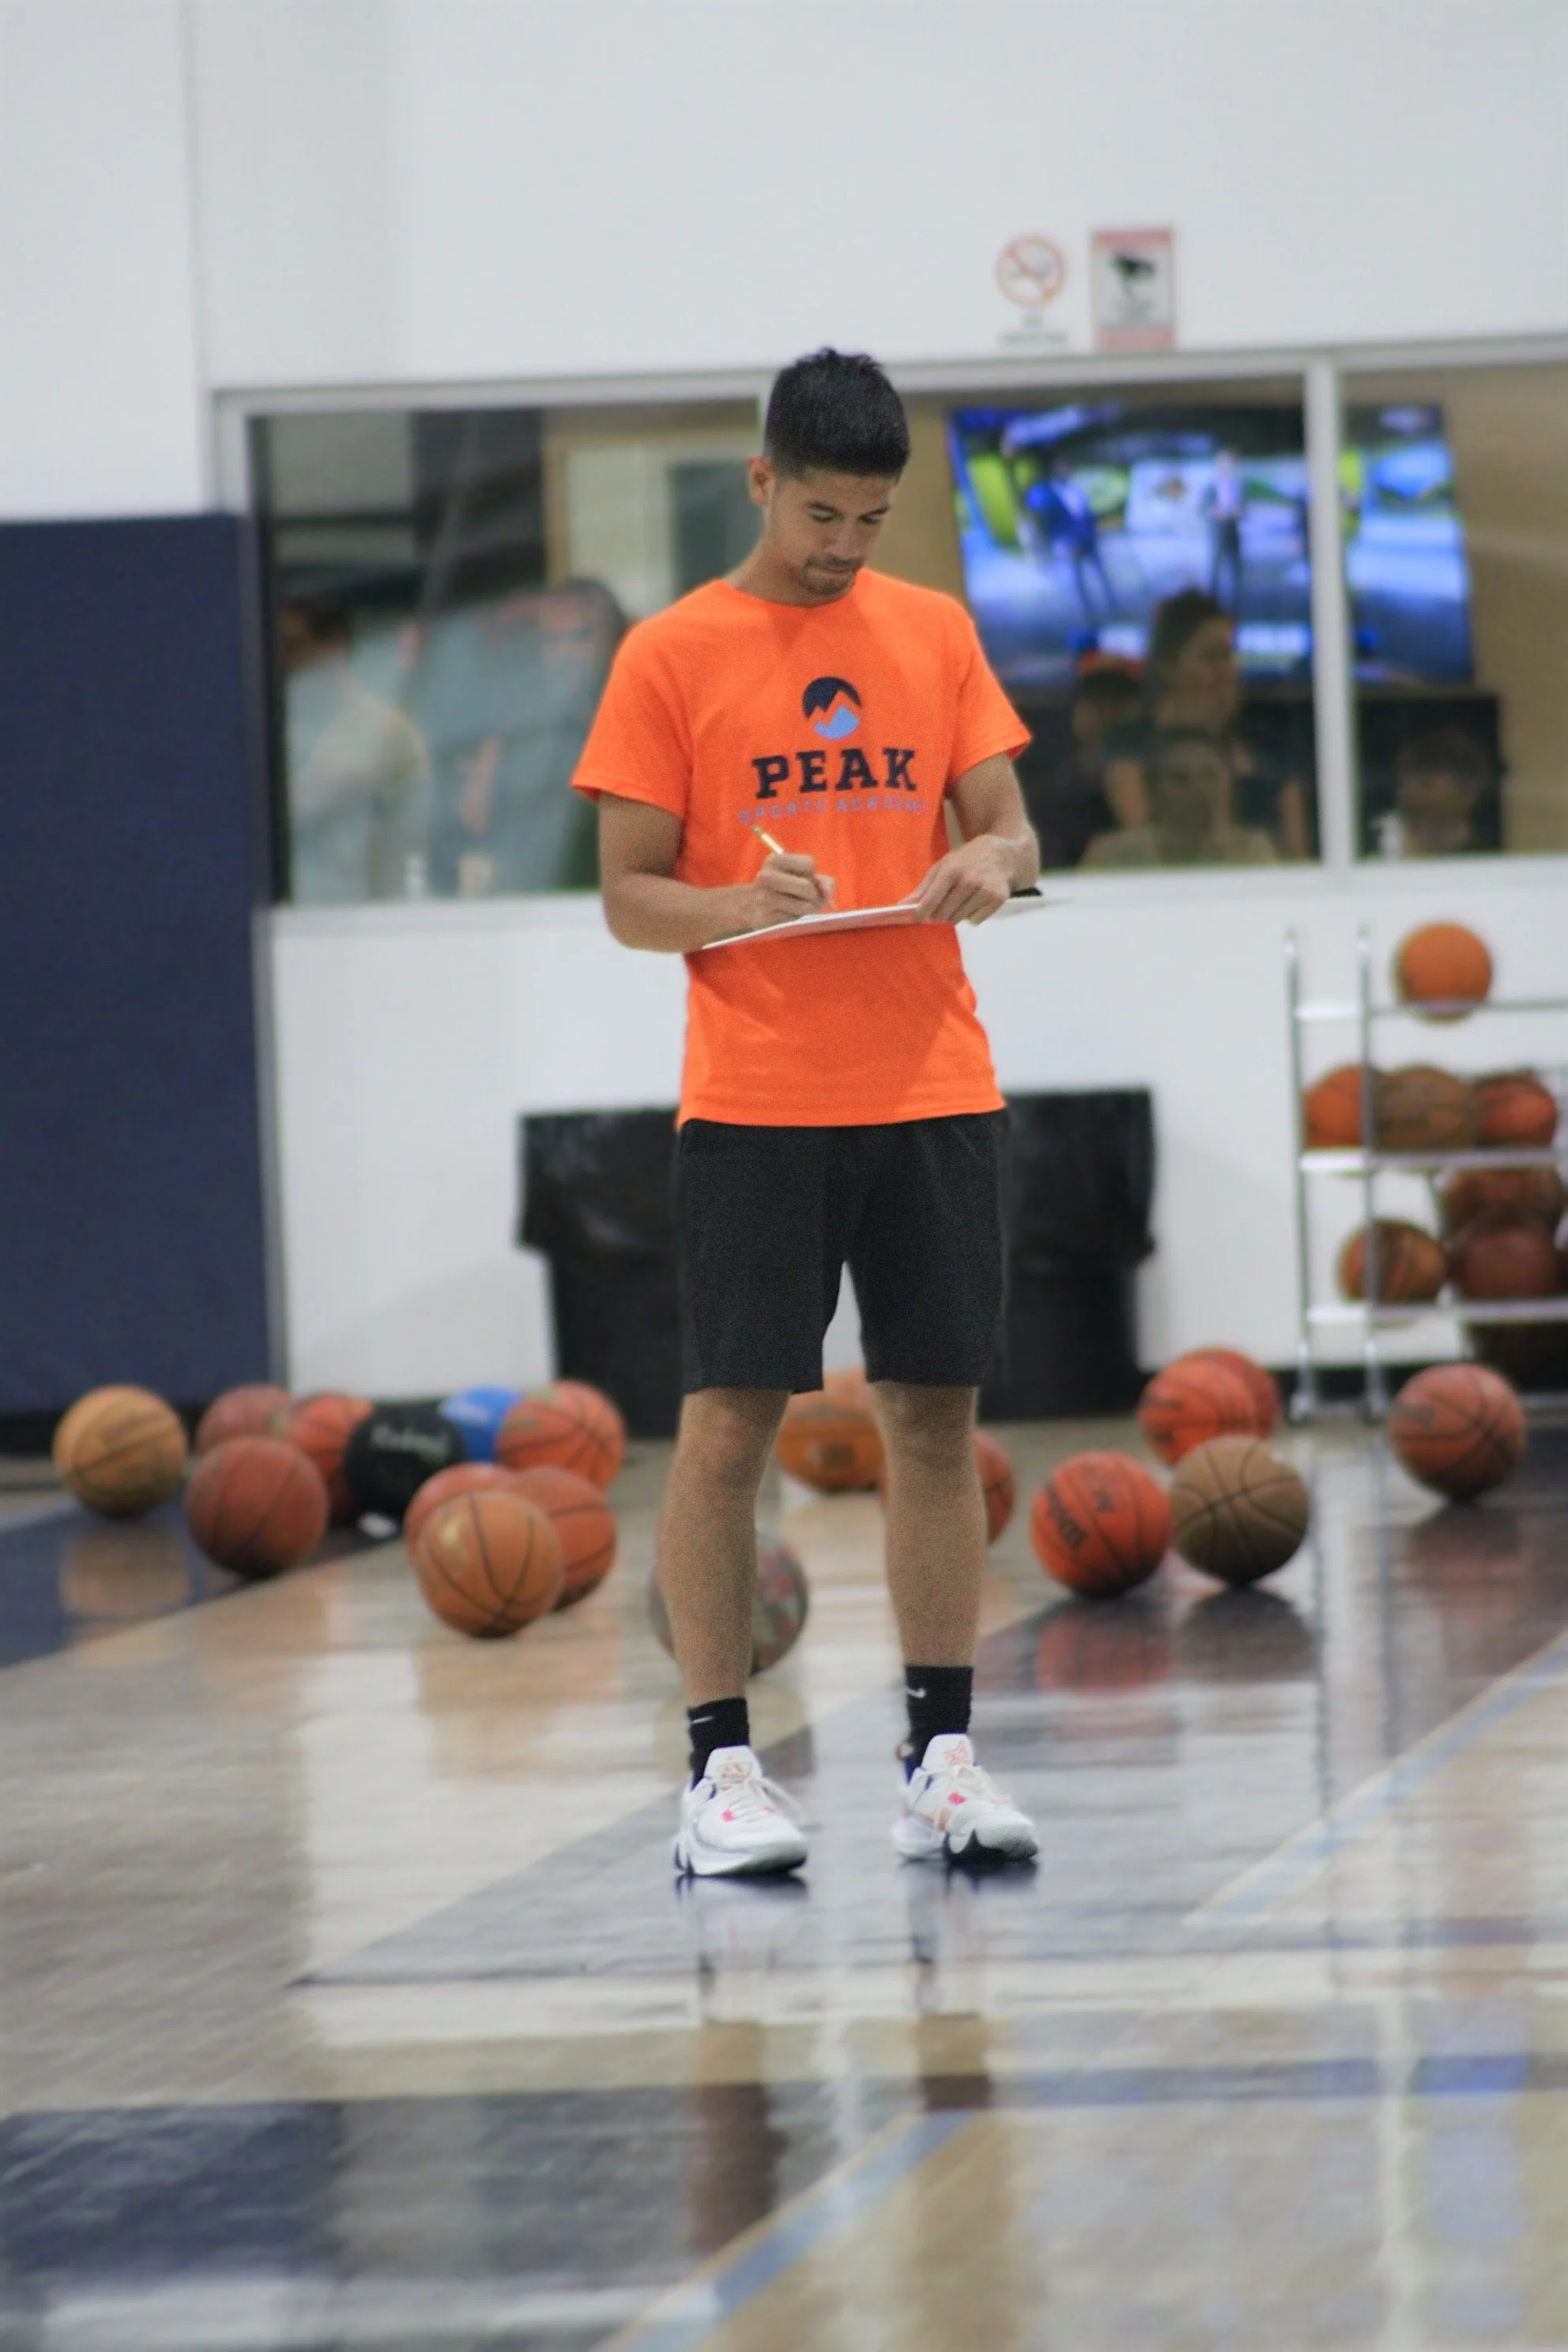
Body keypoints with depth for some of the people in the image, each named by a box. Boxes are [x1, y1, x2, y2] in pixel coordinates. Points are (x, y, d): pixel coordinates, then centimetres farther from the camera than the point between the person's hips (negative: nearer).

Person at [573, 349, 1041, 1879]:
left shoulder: (935, 633, 9)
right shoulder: (672, 656, 0)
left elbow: (1009, 827, 10)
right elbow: (628, 898, 0)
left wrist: (989, 863, -14)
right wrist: (742, 906, -20)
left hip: (931, 1090, 3)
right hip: (753, 1103, -3)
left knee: (934, 1416, 3)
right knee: (728, 1422, -5)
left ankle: (940, 1756, 8)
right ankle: (718, 1769, 0)